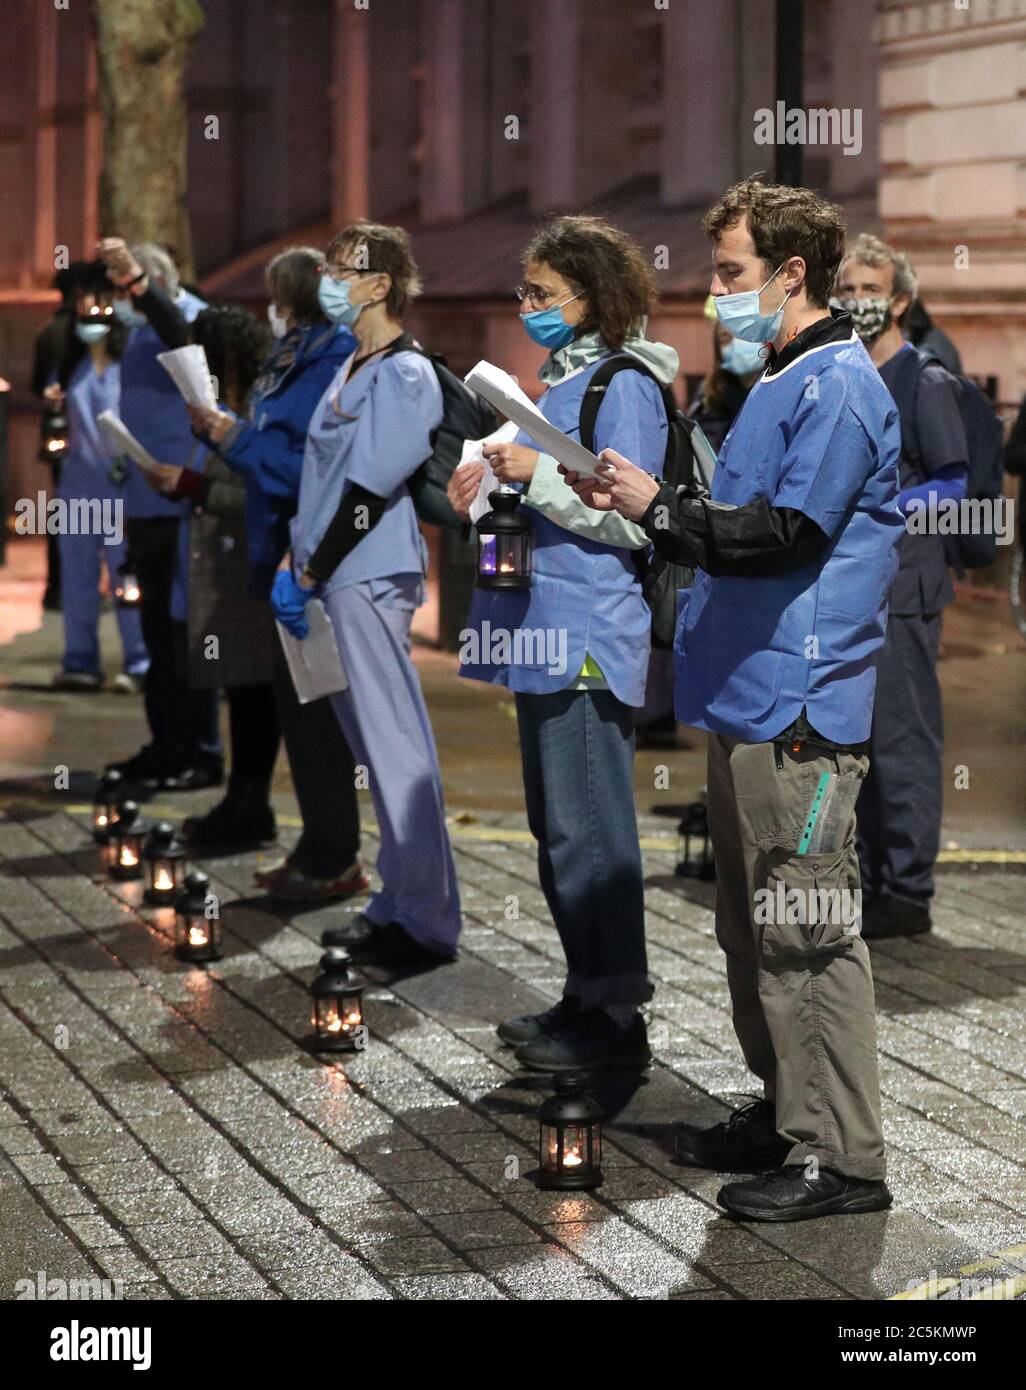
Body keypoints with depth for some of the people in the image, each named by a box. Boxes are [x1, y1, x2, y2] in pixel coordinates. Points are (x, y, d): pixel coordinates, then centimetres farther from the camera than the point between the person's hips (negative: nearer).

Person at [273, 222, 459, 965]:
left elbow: (369, 490, -17)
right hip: (337, 575, 9)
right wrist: (296, 563, 10)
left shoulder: (404, 374, -12)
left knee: (395, 744, -7)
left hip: (369, 577, -9)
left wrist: (308, 575, -13)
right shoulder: (355, 368, 17)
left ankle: (426, 923, -3)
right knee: (375, 742, 13)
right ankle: (398, 903, 20)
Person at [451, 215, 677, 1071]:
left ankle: (615, 1017, -1)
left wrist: (538, 475, -22)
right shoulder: (563, 378, 17)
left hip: (590, 638, -10)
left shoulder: (623, 386, -11)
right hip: (547, 633, 10)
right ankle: (588, 994, 23)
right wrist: (495, 487, 11)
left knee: (587, 830, -7)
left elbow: (633, 519, -17)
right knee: (557, 828, 14)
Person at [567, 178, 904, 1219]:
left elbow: (788, 534, -20)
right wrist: (640, 510, 8)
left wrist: (660, 507, -16)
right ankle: (784, 1110, 26)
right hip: (744, 699, 10)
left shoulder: (839, 385, -11)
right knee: (749, 927, 15)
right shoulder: (774, 383, 19)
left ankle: (843, 1157, -4)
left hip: (801, 705, -10)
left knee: (808, 931, -8)